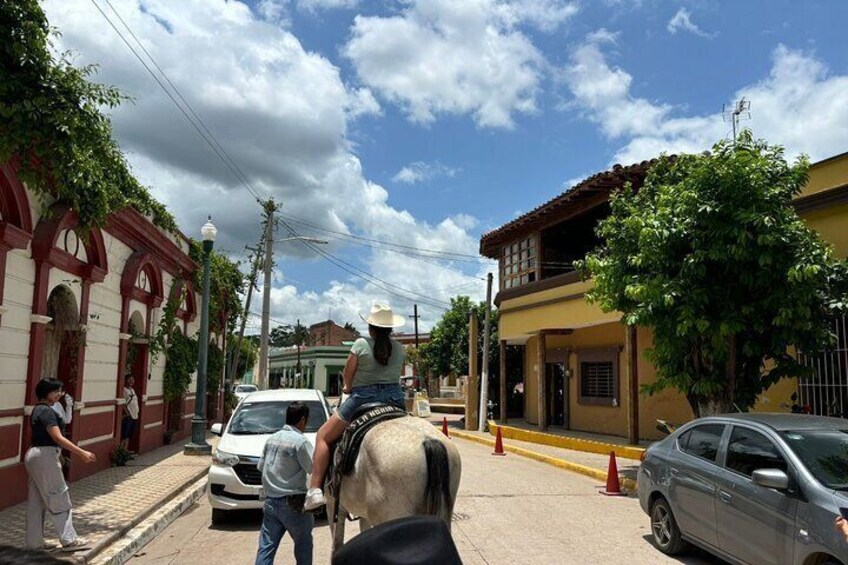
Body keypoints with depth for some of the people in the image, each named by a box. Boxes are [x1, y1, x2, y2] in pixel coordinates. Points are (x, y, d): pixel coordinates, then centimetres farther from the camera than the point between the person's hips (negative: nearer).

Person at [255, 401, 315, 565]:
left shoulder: (272, 438, 8)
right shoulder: (300, 441, -16)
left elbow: (261, 466, 15)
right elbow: (315, 468, -17)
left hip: (270, 501, 6)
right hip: (293, 503, -6)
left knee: (266, 546, 5)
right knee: (303, 545, 12)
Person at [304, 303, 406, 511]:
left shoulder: (361, 344, -5)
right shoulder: (399, 348, 6)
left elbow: (348, 375, -1)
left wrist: (348, 387, 19)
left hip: (362, 397, -4)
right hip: (394, 398, 4)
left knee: (323, 436, 7)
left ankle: (315, 490, -5)